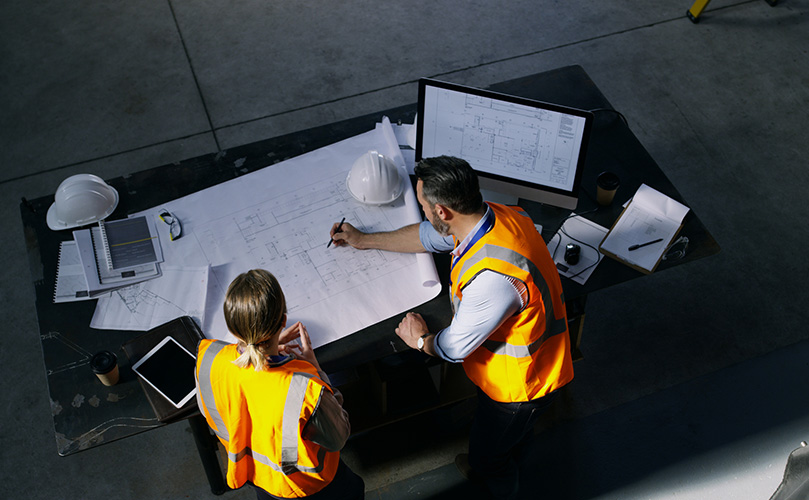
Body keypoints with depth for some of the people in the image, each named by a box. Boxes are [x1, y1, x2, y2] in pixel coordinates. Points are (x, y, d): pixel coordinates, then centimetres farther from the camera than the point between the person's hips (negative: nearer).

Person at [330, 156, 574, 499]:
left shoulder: (493, 277, -43)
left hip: (518, 381, -7)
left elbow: (456, 348, -27)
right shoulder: (491, 215, -14)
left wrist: (421, 340, -3)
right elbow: (429, 236, 7)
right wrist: (364, 240, 17)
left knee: (488, 460, 22)